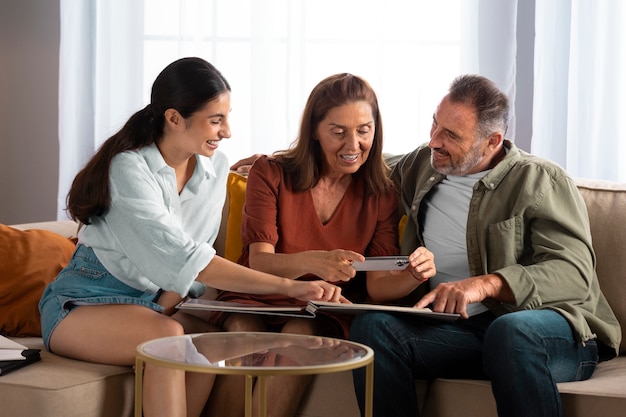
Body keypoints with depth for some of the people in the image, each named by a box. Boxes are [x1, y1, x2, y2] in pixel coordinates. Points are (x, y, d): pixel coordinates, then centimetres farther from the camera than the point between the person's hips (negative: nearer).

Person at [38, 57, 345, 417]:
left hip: (155, 305, 5)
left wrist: (164, 308, -16)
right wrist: (287, 286, -38)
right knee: (169, 338, -35)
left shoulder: (216, 167, 0)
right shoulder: (130, 168, -22)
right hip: (84, 304, -5)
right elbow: (183, 258, -32)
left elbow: (198, 249, 4)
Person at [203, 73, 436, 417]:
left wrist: (412, 275, -27)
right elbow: (259, 263, -13)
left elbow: (378, 285, -2)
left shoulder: (382, 195, 4)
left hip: (329, 313, 1)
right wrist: (312, 262, -35)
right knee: (245, 330, -35)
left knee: (302, 332, -34)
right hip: (259, 299, -1)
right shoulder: (271, 173, -1)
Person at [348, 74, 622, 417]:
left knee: (511, 331, -41)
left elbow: (574, 273, -15)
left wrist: (486, 284, -30)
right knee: (372, 326, -24)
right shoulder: (419, 166, 16)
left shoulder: (541, 181, -2)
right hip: (460, 330, 4)